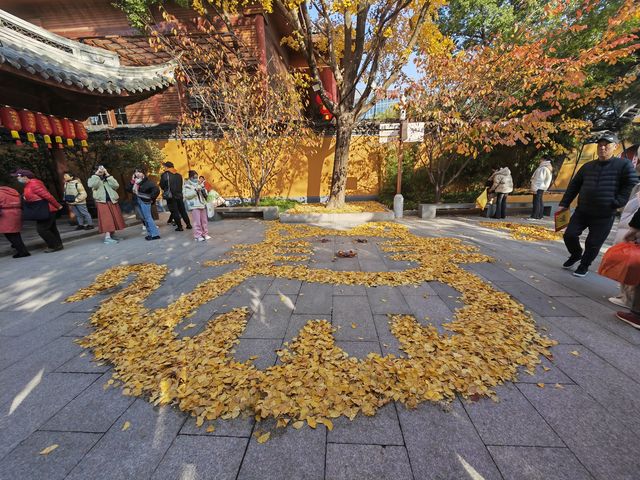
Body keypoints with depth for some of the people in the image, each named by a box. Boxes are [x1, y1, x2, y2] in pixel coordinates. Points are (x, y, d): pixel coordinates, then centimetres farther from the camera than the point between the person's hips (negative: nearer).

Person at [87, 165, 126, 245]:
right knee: (106, 219, -13)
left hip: (112, 201, 3)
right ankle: (107, 238, -15)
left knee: (114, 218, 4)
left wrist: (108, 175, -2)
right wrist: (96, 174, -7)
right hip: (102, 201, -3)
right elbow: (92, 185, -14)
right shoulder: (92, 179, 10)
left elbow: (116, 185, -2)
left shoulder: (108, 179, 18)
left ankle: (112, 236, 14)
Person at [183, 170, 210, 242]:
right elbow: (187, 195, -12)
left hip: (202, 204, 6)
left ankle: (205, 234, 18)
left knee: (204, 220, 9)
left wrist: (203, 189, -5)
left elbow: (205, 194, 16)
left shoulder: (199, 183, 15)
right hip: (194, 205, -6)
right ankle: (198, 236, -1)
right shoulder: (187, 185, 0)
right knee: (197, 221, -7)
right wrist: (195, 190, -20)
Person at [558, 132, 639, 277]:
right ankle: (576, 255, 28)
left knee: (593, 243, 3)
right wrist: (564, 204, 5)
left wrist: (616, 203, -15)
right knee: (569, 235, 0)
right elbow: (574, 185, 11)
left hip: (604, 216, -3)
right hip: (581, 211, 3)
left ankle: (584, 265, 22)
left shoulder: (624, 165, -3)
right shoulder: (587, 166, 8)